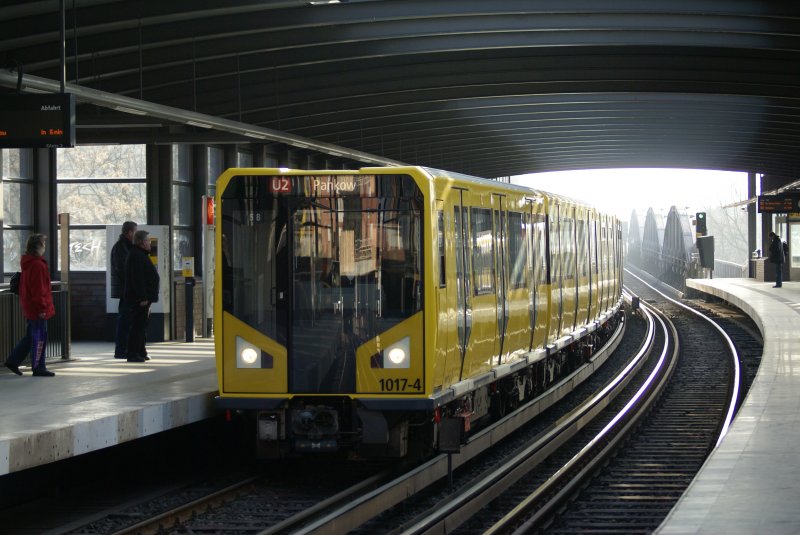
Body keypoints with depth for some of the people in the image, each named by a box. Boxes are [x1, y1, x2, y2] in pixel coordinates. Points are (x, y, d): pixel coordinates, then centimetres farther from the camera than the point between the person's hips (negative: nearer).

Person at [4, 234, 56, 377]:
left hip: (29, 308, 10)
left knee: (30, 337, 18)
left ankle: (13, 361, 20)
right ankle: (38, 368, 3)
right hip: (37, 309, -10)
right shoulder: (38, 265, -19)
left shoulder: (27, 263, 13)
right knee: (40, 338, -2)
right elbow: (38, 289, -22)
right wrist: (42, 308, -19)